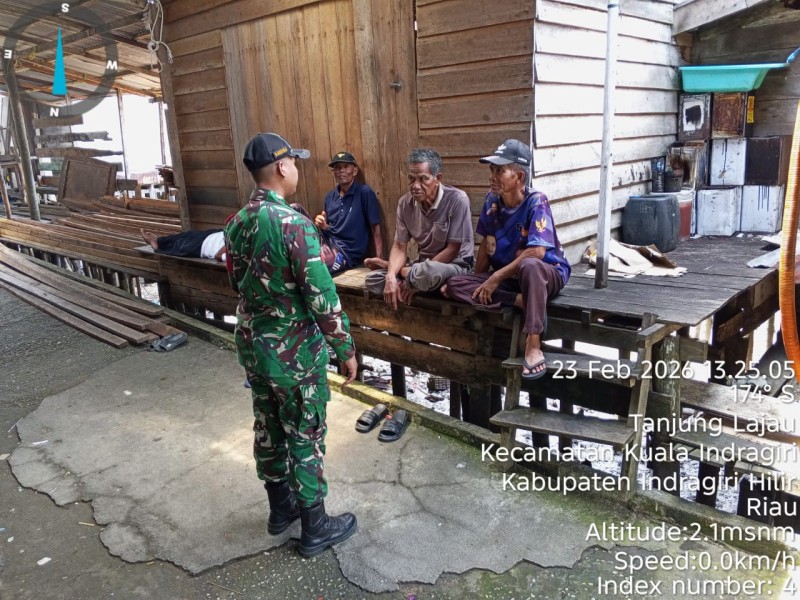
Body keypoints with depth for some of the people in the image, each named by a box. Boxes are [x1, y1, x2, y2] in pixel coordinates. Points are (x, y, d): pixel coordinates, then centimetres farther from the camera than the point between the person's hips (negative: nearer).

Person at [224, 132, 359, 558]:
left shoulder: (237, 223, 2)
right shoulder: (294, 224, -23)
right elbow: (323, 298, -23)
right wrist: (346, 349, -13)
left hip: (251, 343, 8)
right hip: (293, 350, -8)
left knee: (268, 427, 20)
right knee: (305, 437, 6)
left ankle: (280, 507, 38)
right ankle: (315, 528, 22)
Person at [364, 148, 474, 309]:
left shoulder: (457, 200, -21)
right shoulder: (405, 203, -4)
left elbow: (453, 249, -19)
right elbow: (400, 247, -2)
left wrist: (409, 273, -21)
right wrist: (391, 276, -24)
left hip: (455, 265, -4)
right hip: (423, 264, 4)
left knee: (427, 273, -38)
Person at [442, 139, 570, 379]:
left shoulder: (536, 202, -19)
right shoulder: (492, 201, -1)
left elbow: (536, 252, -28)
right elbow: (486, 244, 10)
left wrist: (496, 278, -26)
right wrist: (478, 282, 8)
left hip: (547, 272, -6)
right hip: (505, 275, 6)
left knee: (529, 266, -44)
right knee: (453, 285, -16)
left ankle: (533, 345, -39)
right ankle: (520, 301, -23)